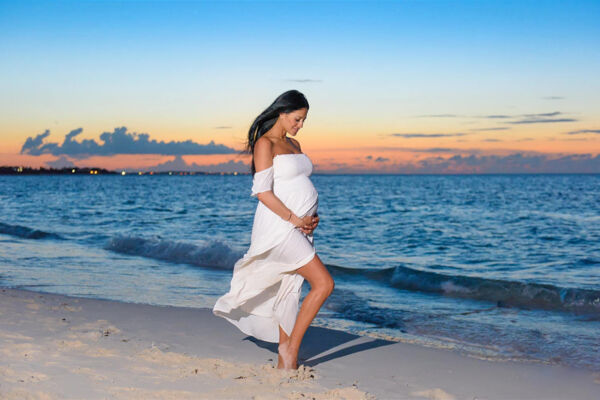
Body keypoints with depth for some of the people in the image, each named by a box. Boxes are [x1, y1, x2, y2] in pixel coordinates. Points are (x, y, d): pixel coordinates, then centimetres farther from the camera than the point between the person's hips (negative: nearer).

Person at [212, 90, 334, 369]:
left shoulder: (294, 145, 17)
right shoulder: (265, 144, -8)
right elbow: (263, 191, -15)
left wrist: (312, 217, 6)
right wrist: (294, 218, -16)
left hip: (299, 227, 8)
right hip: (278, 227, -8)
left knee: (289, 290, 10)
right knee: (323, 283, -13)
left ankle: (284, 362, 17)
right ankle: (290, 347, -2)